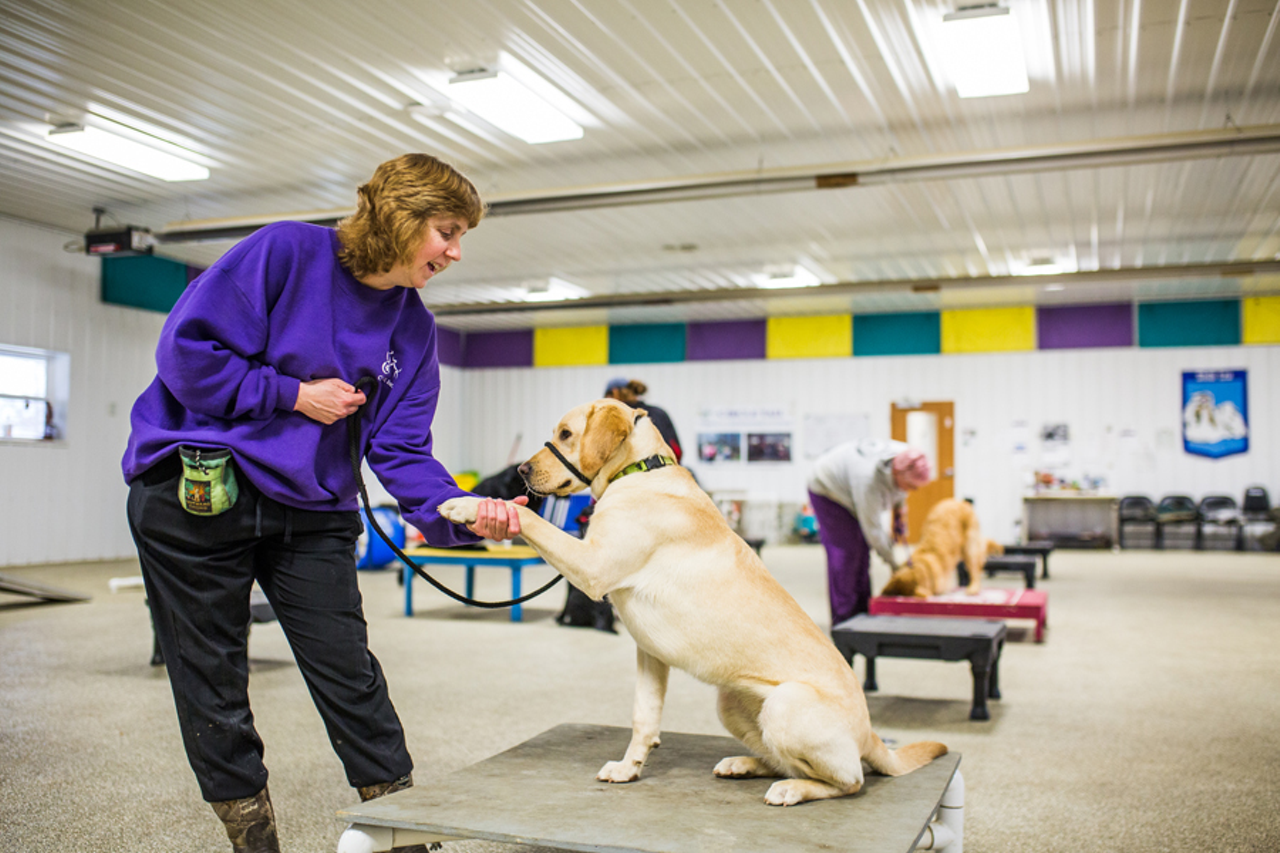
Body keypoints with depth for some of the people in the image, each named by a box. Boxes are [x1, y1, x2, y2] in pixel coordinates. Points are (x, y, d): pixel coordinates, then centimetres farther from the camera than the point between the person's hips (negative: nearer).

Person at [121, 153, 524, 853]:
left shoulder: (413, 328, 3)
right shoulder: (286, 251, -12)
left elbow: (400, 451, -3)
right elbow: (186, 350, -15)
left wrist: (462, 513, -20)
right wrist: (293, 396, -13)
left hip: (312, 510, 4)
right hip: (194, 492, -3)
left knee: (351, 676, 3)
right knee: (213, 693, 6)